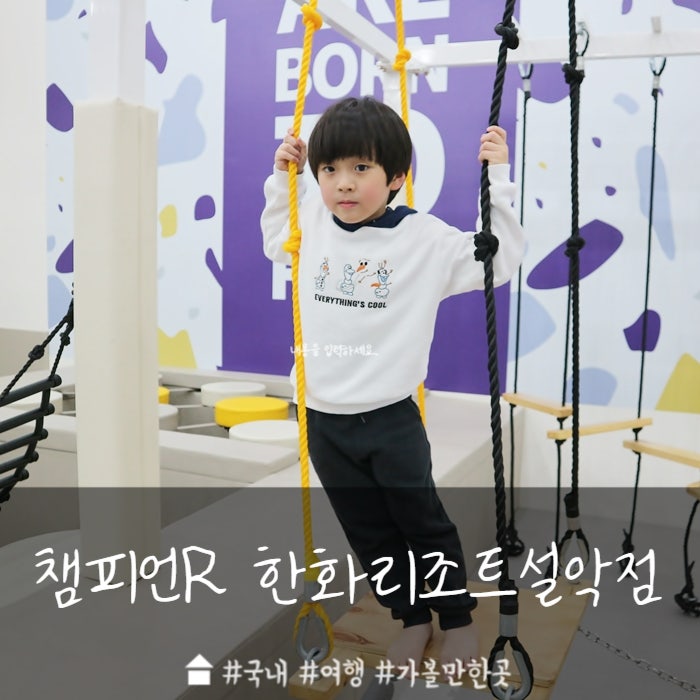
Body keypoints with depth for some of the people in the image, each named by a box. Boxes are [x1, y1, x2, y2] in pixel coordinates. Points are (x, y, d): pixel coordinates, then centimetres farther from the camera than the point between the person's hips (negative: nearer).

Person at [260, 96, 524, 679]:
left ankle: (458, 618, 33)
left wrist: (497, 181, -13)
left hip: (389, 418, -4)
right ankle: (412, 618, 36)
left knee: (423, 523, 10)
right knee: (369, 532, 16)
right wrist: (282, 179, 12)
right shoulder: (311, 223, 1)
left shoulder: (423, 237, -12)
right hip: (324, 418, 4)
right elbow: (274, 241, 23)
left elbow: (499, 261, -8)